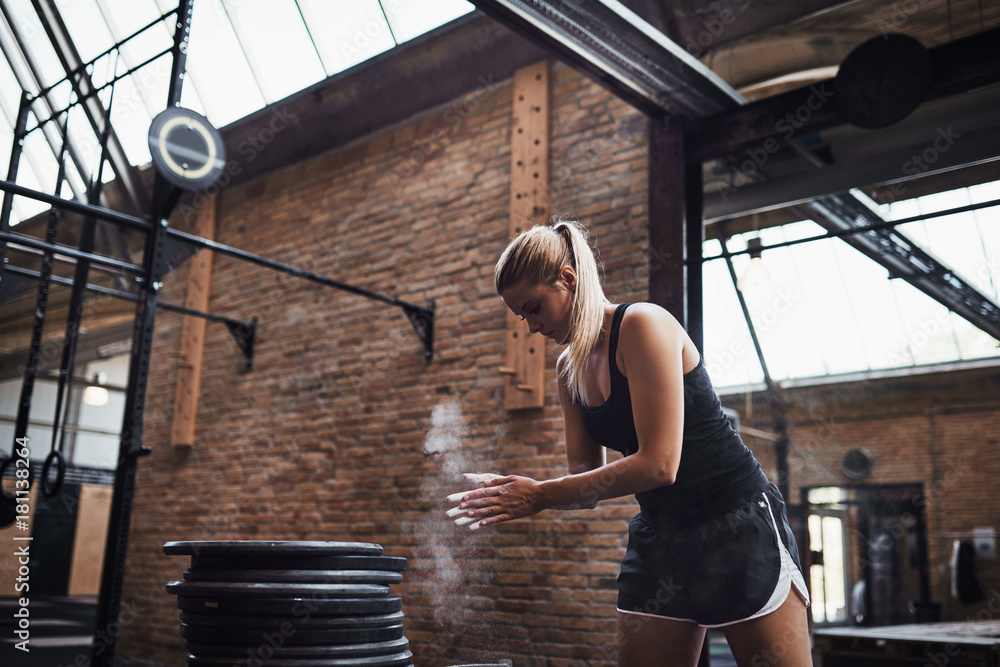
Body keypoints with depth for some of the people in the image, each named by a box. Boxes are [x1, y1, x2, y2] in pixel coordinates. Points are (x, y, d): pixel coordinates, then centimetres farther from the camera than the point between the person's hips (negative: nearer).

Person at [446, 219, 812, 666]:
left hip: (738, 523, -7)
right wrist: (511, 492, -10)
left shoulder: (642, 325, -16)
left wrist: (541, 496, -21)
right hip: (659, 534, 7)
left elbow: (658, 464, -23)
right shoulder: (569, 368, 8)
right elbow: (586, 482, 8)